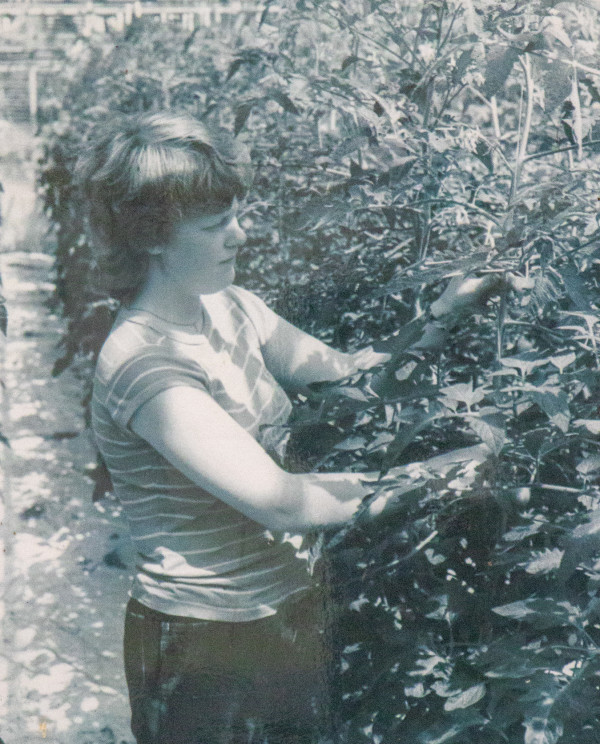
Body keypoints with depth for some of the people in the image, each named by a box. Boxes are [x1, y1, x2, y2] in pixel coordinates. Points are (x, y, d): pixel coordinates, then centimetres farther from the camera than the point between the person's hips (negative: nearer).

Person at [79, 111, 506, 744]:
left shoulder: (232, 310, 2)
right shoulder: (144, 363, -25)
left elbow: (343, 372, 9)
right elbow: (277, 502, -27)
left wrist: (443, 313, -5)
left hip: (289, 614, 8)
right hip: (202, 649, -7)